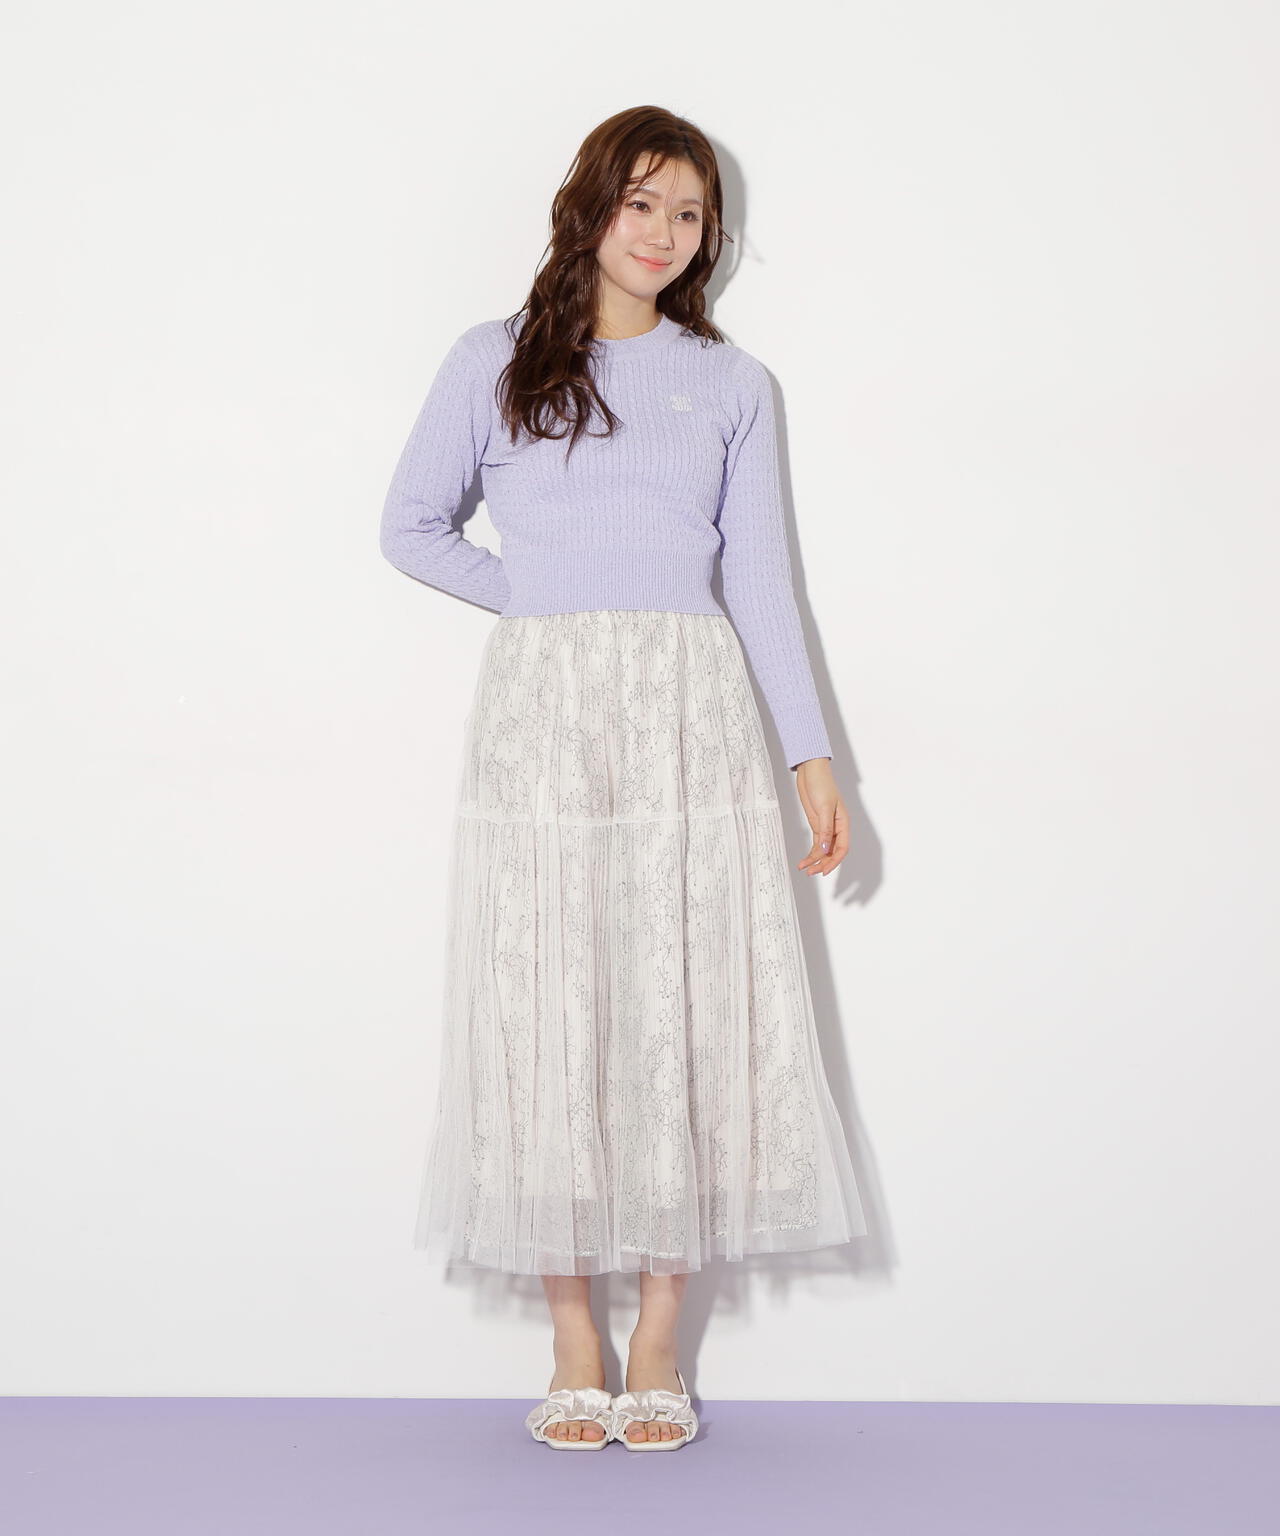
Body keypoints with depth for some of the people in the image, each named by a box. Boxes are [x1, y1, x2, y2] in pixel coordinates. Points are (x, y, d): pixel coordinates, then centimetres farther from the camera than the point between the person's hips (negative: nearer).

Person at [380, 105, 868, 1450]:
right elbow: (411, 527, 15)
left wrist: (812, 755, 5)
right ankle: (574, 1351, 10)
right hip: (540, 717, -1)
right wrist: (539, 597, 6)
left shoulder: (730, 383, 13)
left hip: (690, 717, 1)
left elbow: (760, 578, 11)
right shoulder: (492, 363, 10)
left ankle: (658, 1344, 11)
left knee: (689, 1015, -2)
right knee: (546, 1023, -1)